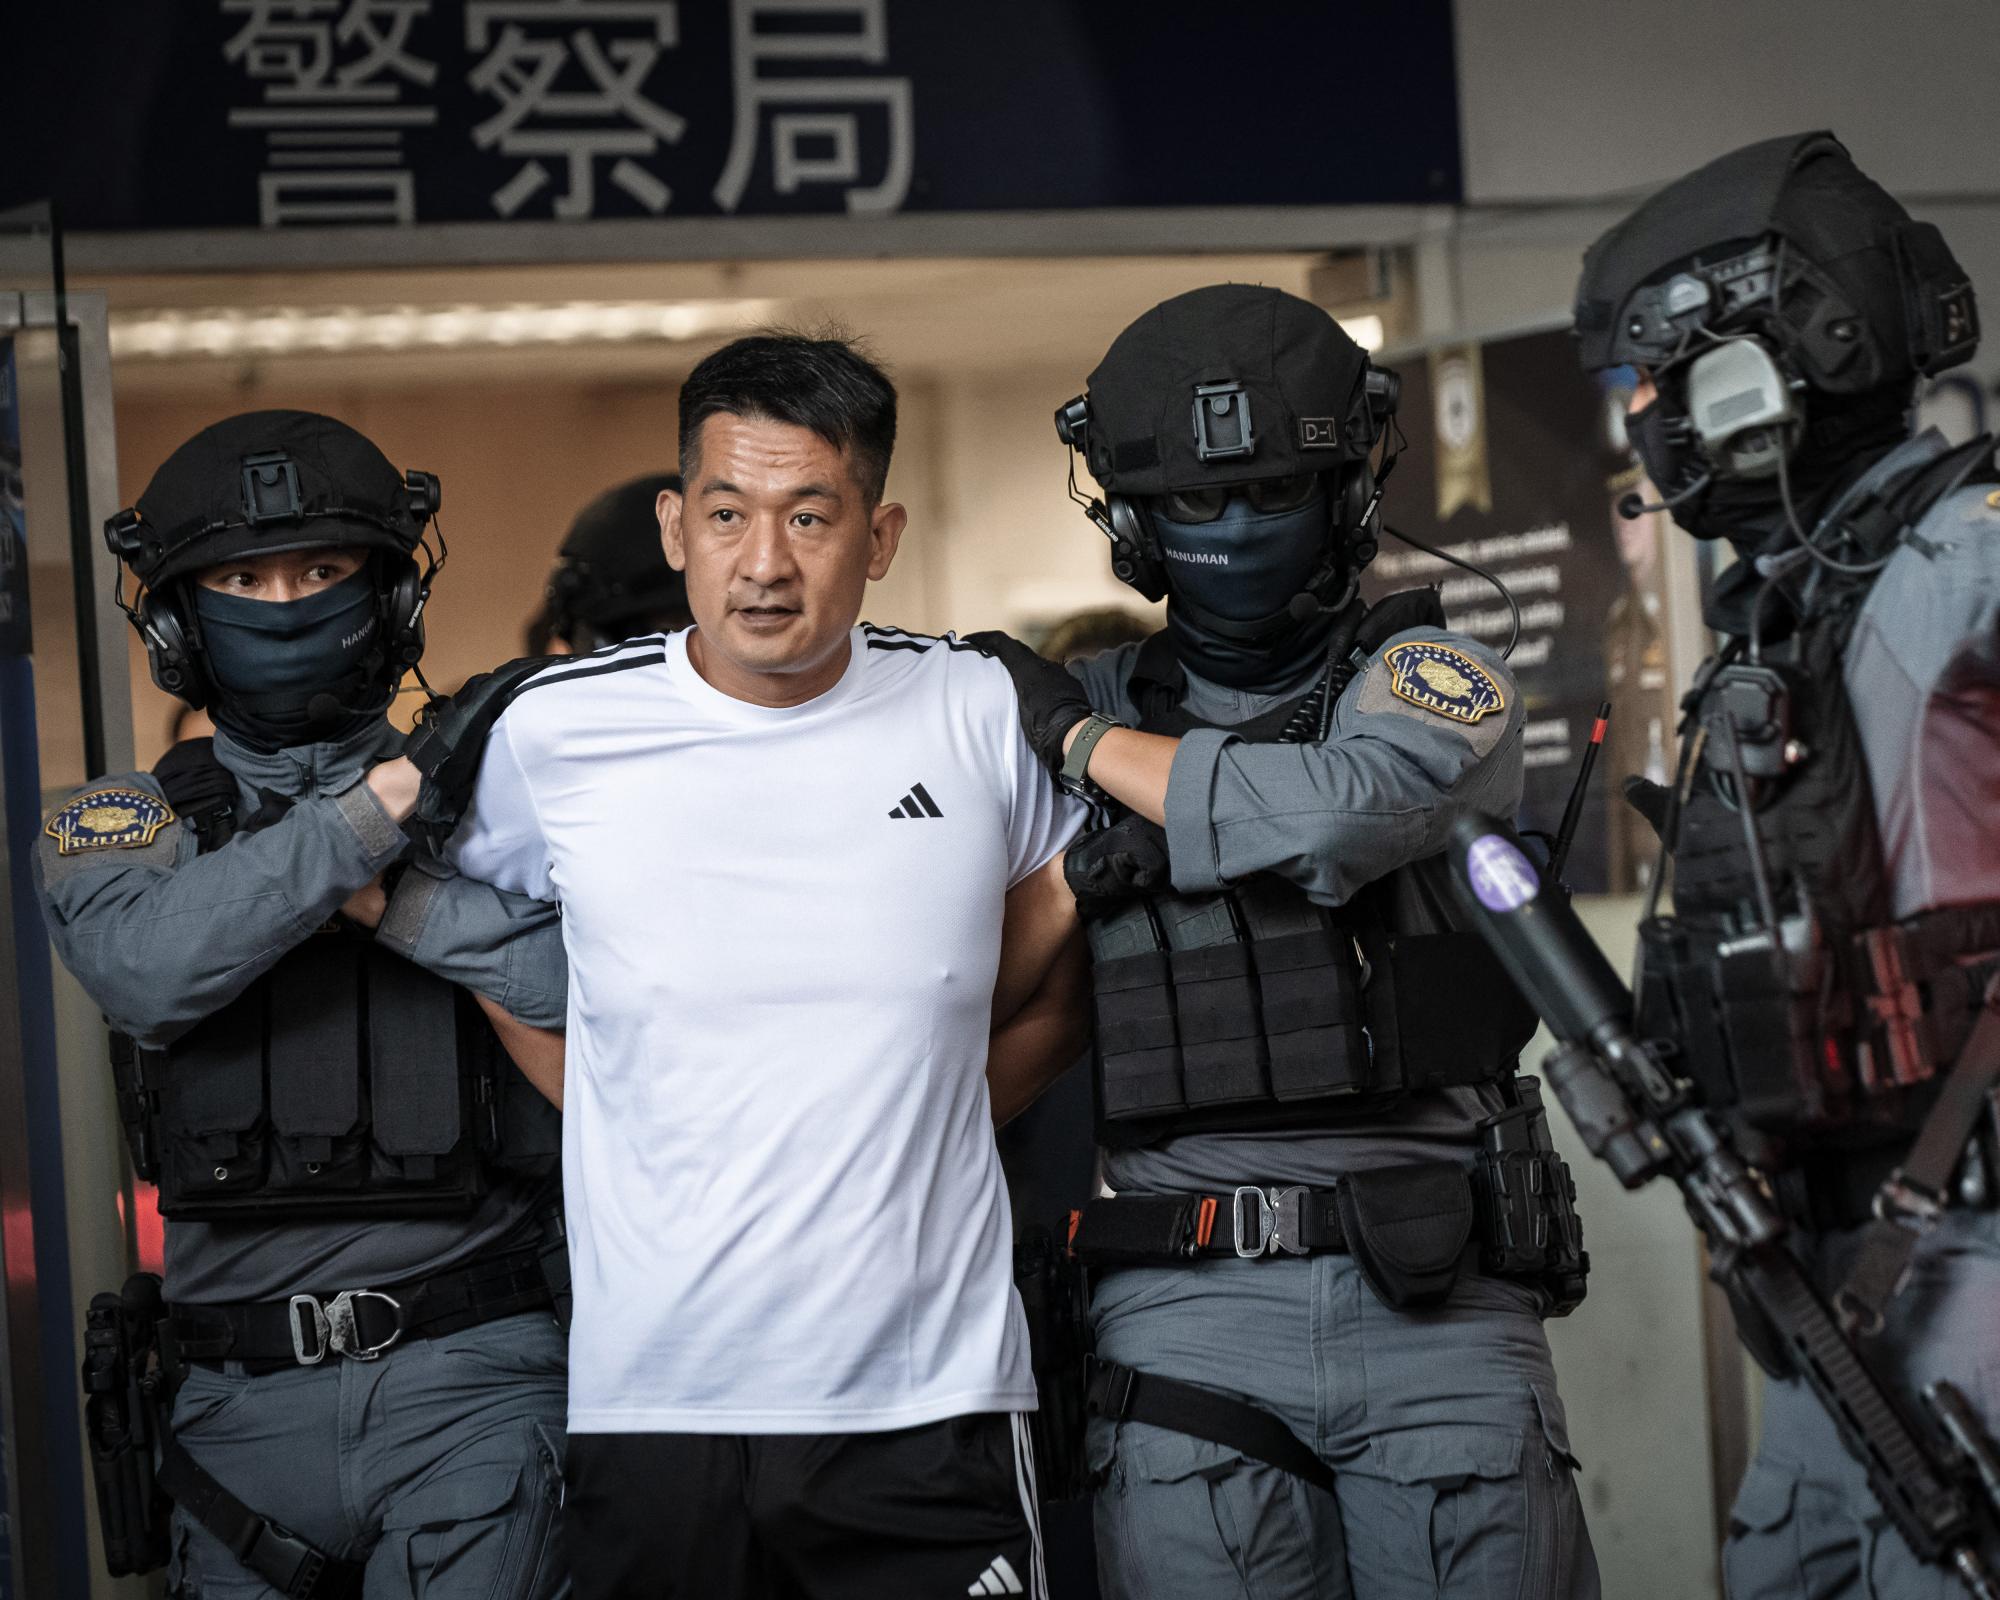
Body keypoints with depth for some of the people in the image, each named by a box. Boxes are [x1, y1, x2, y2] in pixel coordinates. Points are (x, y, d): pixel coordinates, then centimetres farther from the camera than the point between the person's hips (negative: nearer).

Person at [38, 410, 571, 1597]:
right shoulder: (121, 824, 9)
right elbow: (145, 970, -14)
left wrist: (393, 901, -12)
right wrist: (358, 826, -13)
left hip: (471, 1377, -2)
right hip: (248, 1398, 2)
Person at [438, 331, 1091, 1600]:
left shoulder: (981, 719, 1)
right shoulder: (554, 736, -1)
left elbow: (1056, 985, 17)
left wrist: (901, 1133, 8)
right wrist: (643, 1142, 11)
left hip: (929, 1400, 0)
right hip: (652, 1397, 0)